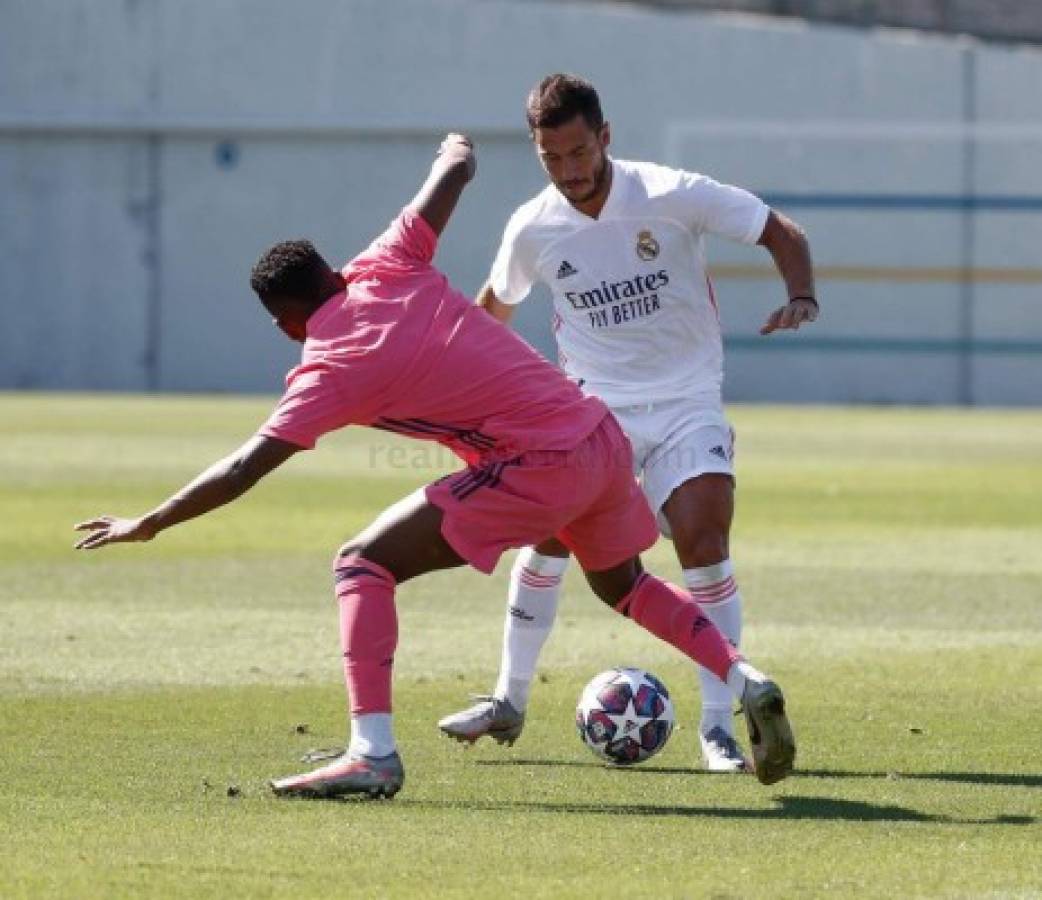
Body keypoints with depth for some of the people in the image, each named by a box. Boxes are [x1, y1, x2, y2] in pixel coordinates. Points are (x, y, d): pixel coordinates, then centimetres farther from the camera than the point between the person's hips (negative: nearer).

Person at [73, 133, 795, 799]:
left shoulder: (332, 368, -8)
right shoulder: (386, 270, 6)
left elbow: (243, 471, -10)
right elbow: (456, 167, 13)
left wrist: (147, 525, -1)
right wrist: (458, 150, 37)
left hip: (540, 470, -8)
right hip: (603, 436, 8)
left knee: (364, 564, -7)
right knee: (624, 585, 34)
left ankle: (373, 753, -18)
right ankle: (746, 681, 23)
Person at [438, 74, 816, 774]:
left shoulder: (674, 196, -14)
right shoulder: (534, 229, -5)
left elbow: (782, 233, -6)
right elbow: (495, 305, 16)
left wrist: (801, 298, -23)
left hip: (687, 406, -2)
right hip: (591, 404, 2)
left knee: (705, 544, -17)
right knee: (549, 537, -13)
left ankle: (719, 726, -11)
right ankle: (510, 703, 4)